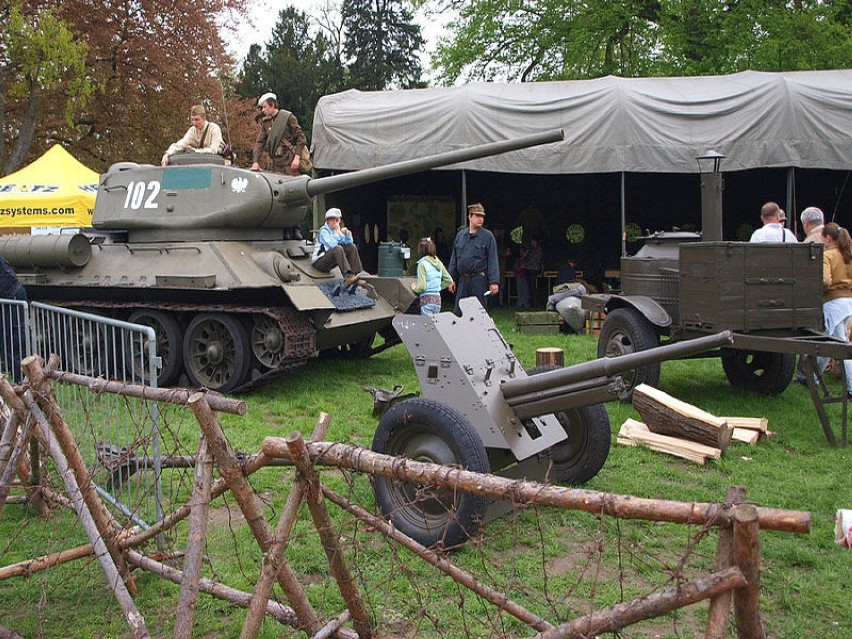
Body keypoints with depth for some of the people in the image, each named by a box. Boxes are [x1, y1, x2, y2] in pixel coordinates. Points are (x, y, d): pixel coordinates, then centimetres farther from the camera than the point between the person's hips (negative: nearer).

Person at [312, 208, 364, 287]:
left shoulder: (336, 230, 11)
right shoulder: (323, 231, -12)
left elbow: (348, 242, 12)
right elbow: (332, 245, -28)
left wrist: (347, 234, -7)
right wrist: (337, 232, -19)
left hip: (331, 260, 8)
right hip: (319, 261, -8)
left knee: (352, 246, 0)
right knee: (337, 248, -34)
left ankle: (355, 275, -13)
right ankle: (347, 276, -46)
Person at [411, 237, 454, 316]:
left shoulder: (422, 264, -11)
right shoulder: (438, 262, 8)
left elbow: (422, 286, -16)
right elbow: (449, 280, 11)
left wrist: (414, 288, 3)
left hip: (427, 298, -7)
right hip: (437, 298, 7)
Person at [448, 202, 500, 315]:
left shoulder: (487, 236, -1)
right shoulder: (460, 235, 11)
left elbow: (493, 260, -6)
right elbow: (454, 258, 15)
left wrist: (494, 282, -13)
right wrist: (451, 279, 10)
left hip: (479, 280, -4)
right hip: (463, 280, 4)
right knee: (458, 312, 5)